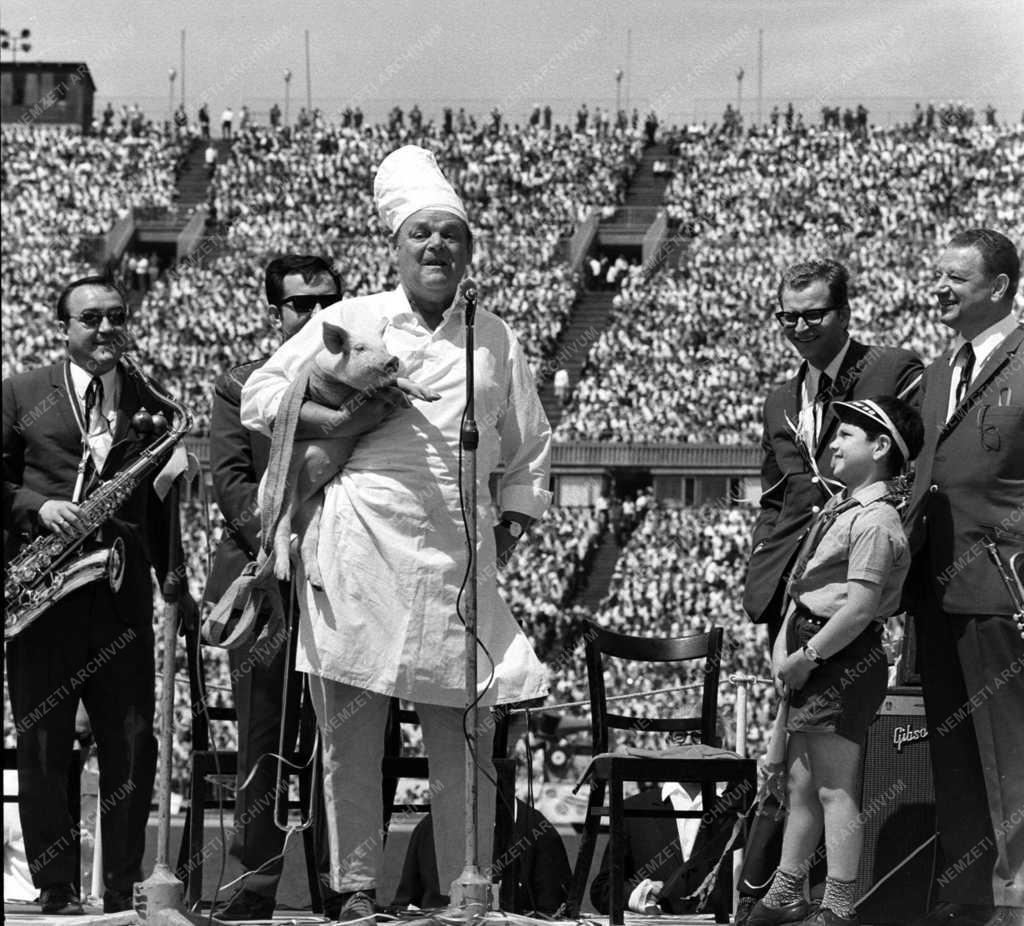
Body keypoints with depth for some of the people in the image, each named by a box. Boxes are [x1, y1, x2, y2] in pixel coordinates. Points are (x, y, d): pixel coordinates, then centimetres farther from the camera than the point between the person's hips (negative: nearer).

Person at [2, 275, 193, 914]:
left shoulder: (153, 409, 13)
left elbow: (161, 512, 14)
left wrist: (179, 591, 8)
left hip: (122, 596, 2)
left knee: (133, 747, 0)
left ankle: (124, 890, 8)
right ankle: (56, 891, 6)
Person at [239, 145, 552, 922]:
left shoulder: (497, 341, 13)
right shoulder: (349, 321, 6)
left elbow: (529, 449, 20)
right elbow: (260, 396, 8)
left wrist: (511, 530, 10)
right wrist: (339, 420, -6)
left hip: (458, 558, 2)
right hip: (360, 550, -2)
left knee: (466, 735, 0)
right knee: (350, 732, 0)